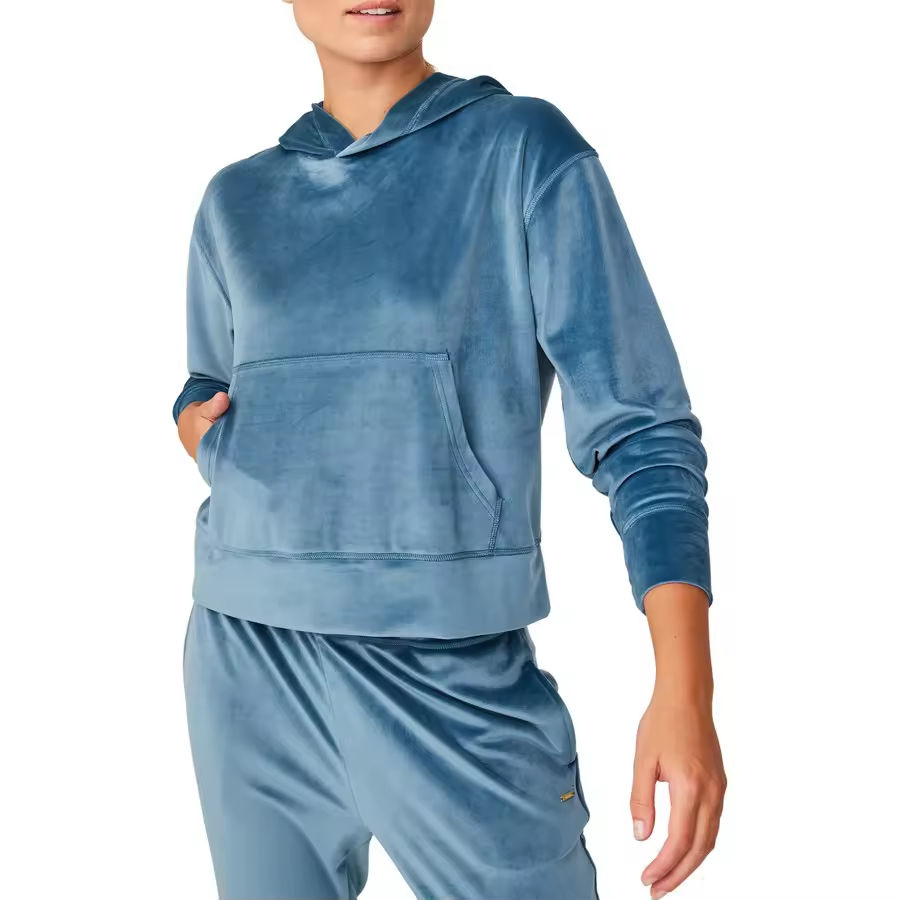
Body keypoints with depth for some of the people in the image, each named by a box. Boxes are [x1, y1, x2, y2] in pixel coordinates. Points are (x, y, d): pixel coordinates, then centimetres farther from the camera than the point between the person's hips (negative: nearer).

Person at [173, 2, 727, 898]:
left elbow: (638, 426, -6)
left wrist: (685, 688, -15)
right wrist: (195, 423, 1)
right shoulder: (237, 200, 10)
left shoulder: (525, 150, -2)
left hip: (453, 669, -3)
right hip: (250, 664, 4)